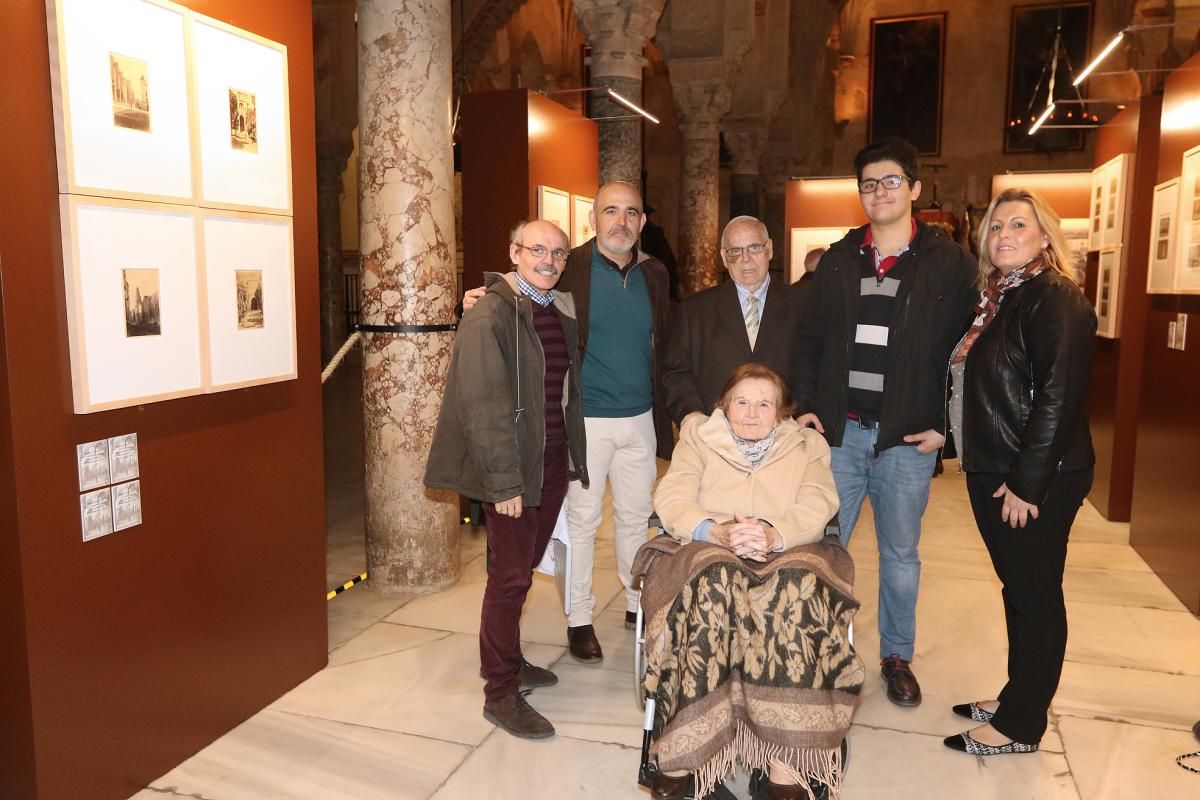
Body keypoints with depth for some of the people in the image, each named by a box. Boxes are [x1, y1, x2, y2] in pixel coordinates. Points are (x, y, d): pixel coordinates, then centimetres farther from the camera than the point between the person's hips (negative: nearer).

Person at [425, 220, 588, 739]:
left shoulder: (562, 312, 10)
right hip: (511, 464, -7)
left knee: (524, 565, 17)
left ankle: (505, 659, 35)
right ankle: (501, 693, 14)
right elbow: (483, 405, -17)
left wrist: (572, 456, 12)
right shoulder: (489, 316, -13)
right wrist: (503, 482, -19)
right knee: (511, 575, 0)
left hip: (554, 458, 7)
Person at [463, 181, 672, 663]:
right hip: (585, 420, -4)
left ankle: (638, 603, 34)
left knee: (636, 516, 16)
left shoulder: (654, 275, 7)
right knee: (582, 520, 5)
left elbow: (663, 349, 11)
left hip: (640, 420, 4)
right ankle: (579, 620, 20)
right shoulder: (568, 269, -7)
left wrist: (666, 415, 7)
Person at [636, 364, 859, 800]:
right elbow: (672, 501, 1)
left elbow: (816, 508, 0)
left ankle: (784, 757, -33)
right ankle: (683, 748, -32)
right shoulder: (698, 437, 16)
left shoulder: (806, 445, 18)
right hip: (706, 549, -1)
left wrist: (776, 536, -21)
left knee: (799, 586, -34)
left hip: (786, 552, 1)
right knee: (713, 582, -36)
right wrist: (718, 531, -19)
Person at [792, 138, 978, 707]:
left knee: (901, 553, 12)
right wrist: (806, 406, 2)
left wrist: (945, 426, -6)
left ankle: (897, 657, 30)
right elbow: (810, 338, 11)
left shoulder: (950, 263, -1)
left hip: (907, 437, -2)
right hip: (838, 430, 2)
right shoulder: (838, 260, 8)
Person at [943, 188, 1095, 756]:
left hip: (1037, 480, -8)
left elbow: (1058, 398, -20)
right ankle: (1018, 699, 32)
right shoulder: (996, 298, 12)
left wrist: (1025, 482, -20)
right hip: (993, 474, 8)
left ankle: (1020, 726, 17)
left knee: (1034, 596, 4)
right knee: (1019, 591, 18)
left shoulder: (1056, 299, -14)